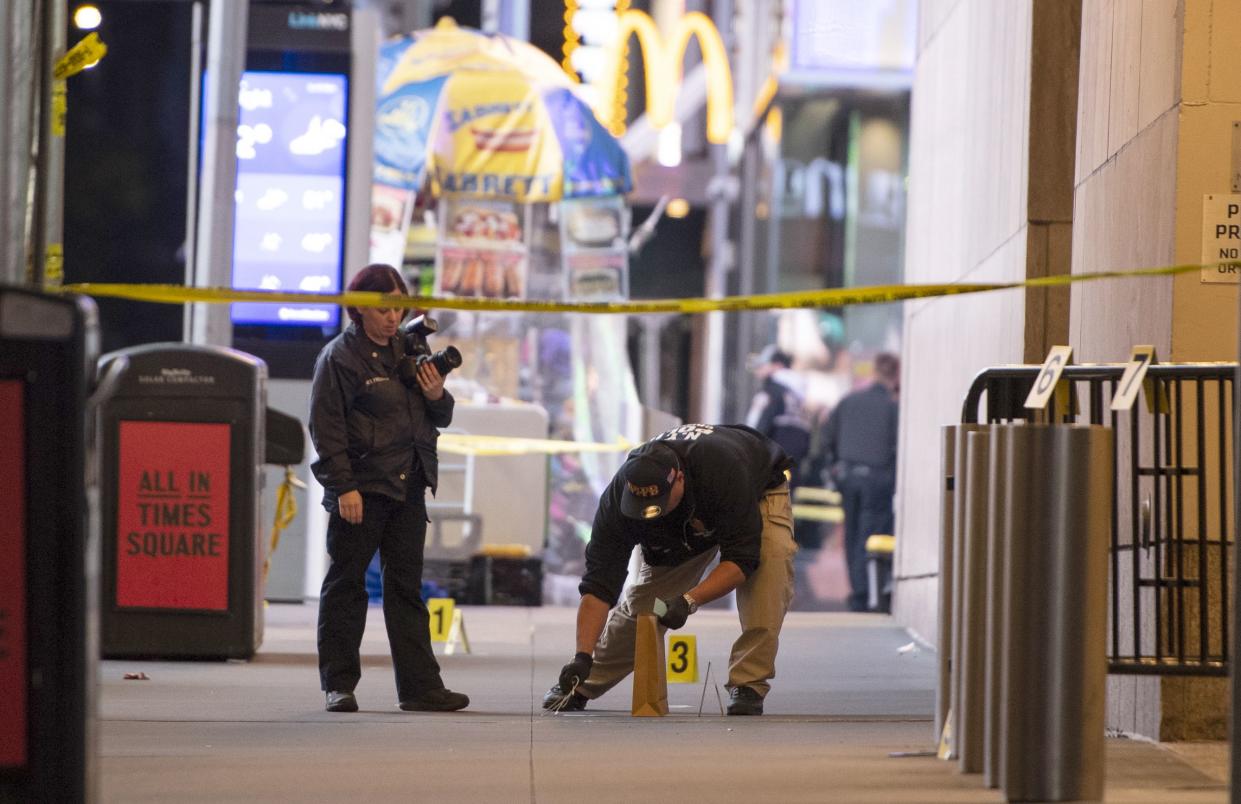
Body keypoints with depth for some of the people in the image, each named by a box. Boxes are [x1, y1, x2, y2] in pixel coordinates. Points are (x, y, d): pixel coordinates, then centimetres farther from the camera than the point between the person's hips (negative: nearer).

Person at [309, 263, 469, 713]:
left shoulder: (407, 350, 14)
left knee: (406, 587, 8)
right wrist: (343, 486, -16)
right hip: (361, 489, -7)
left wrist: (437, 397, -1)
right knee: (346, 586, 1)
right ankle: (339, 685, 7)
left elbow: (440, 419, 22)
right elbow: (326, 427, -10)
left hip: (408, 488, 7)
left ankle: (419, 686, 9)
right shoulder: (340, 356, -6)